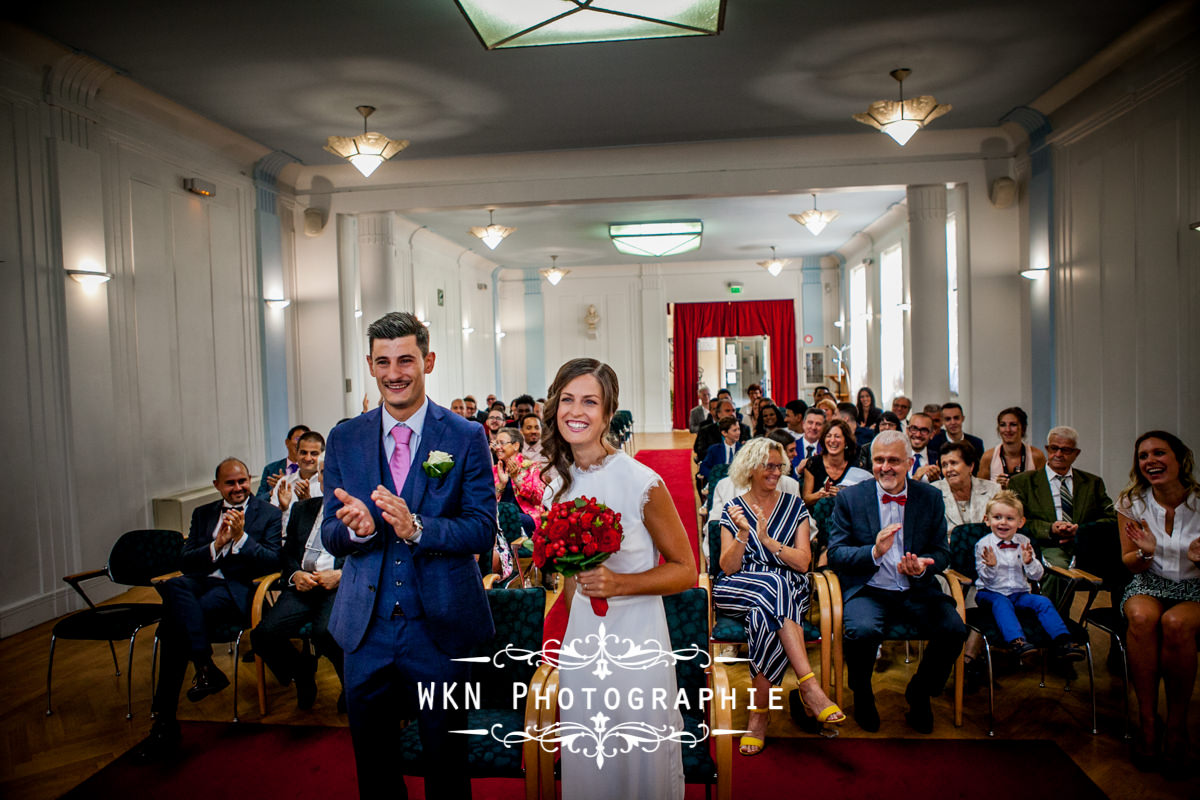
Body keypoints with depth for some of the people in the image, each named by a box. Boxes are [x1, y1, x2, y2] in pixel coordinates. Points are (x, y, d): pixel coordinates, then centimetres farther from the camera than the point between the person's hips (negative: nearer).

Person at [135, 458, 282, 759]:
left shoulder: (269, 514, 10)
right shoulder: (202, 514, 23)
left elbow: (273, 561, -2)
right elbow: (185, 563, 12)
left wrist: (241, 537, -14)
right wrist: (217, 544, -7)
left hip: (238, 591, -4)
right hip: (200, 586, 4)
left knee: (174, 620, -30)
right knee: (174, 586, -36)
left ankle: (165, 721, -21)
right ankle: (205, 667, -35)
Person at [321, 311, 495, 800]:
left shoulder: (466, 438, -7)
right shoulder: (344, 440, 2)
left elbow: (483, 530, -11)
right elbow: (330, 535, 1)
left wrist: (416, 528, -27)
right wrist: (356, 528, -22)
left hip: (440, 629, -2)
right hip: (366, 627, 3)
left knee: (446, 759, 15)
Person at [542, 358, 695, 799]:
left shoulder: (642, 483, -16)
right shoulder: (558, 483, 2)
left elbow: (685, 570, -10)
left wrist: (619, 584, -24)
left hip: (635, 643, -5)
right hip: (581, 643, 5)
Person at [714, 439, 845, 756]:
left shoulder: (794, 506, 10)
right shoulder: (733, 510, 8)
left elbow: (803, 562, -1)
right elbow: (728, 568, 0)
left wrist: (767, 540, -15)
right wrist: (743, 534, -17)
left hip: (789, 591, 1)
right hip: (740, 591, -1)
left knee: (764, 614, -36)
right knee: (775, 584, -36)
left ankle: (759, 713, -28)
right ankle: (809, 687, -38)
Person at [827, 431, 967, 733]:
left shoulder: (931, 498, 7)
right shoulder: (849, 498, 0)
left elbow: (941, 551, 9)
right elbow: (835, 553, -4)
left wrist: (922, 565, -15)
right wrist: (874, 552, -23)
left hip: (916, 591, 3)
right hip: (867, 590, -2)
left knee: (954, 629, -23)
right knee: (863, 631, -32)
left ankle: (919, 694, 7)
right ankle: (862, 696, 3)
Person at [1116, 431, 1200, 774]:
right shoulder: (1131, 503, -1)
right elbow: (1131, 565, 5)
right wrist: (1146, 553, -18)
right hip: (1149, 583, 2)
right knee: (1142, 617, -35)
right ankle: (1147, 720, -23)